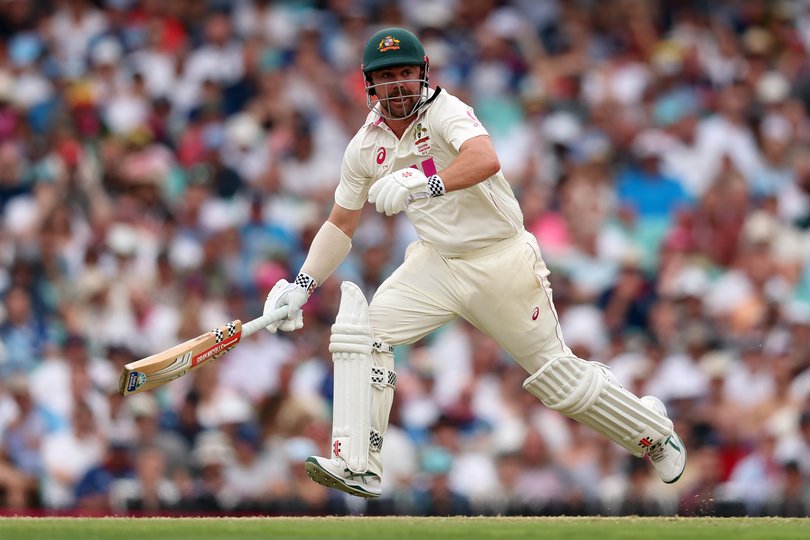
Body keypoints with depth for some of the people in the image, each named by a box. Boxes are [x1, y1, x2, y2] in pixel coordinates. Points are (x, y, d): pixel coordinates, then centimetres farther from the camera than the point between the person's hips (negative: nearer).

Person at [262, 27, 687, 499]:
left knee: (557, 376, 3)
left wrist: (421, 185, -55)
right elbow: (341, 223, 11)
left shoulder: (445, 113, -19)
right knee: (362, 328, -17)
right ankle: (357, 466, -17)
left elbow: (485, 160, -40)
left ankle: (653, 432, 28)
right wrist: (303, 285, 0)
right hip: (438, 262, 5)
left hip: (503, 262, -5)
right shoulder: (365, 148, 0)